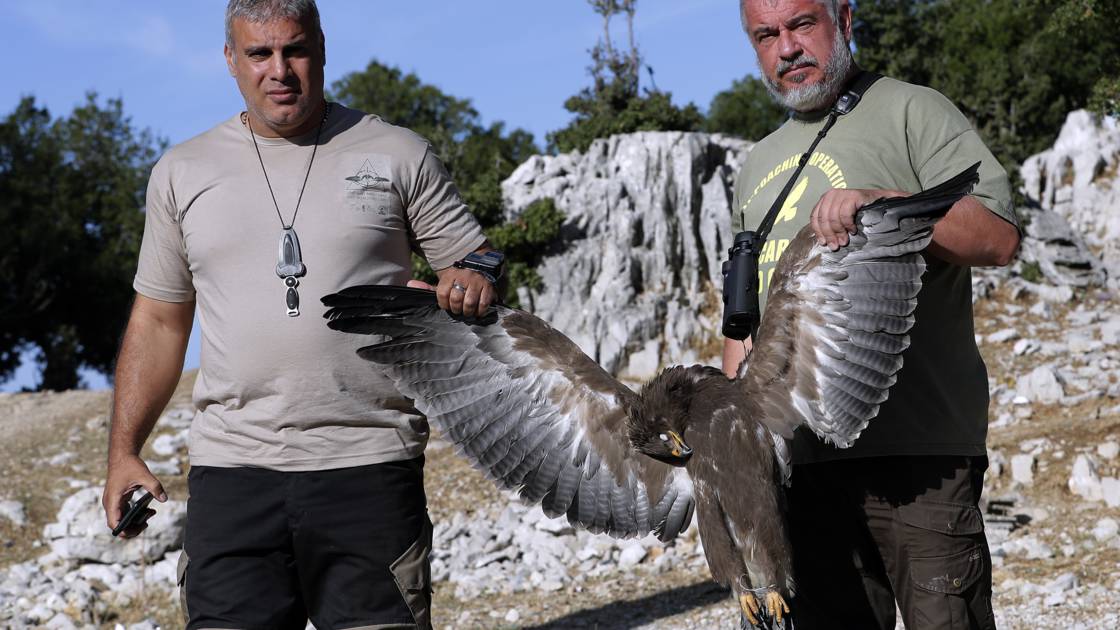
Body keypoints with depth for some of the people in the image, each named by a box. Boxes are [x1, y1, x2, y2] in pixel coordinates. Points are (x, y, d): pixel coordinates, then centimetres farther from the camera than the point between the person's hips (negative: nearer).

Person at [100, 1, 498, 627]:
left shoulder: (397, 154, 6)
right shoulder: (183, 172, 12)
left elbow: (476, 263, 9)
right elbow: (159, 322, 17)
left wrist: (471, 280, -16)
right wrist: (124, 451, 11)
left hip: (369, 464, -2)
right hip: (232, 468, 2)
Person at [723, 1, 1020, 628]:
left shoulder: (911, 111, 2)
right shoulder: (759, 166, 23)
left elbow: (999, 236, -10)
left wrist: (879, 200, -23)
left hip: (916, 453, -6)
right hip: (798, 455, 6)